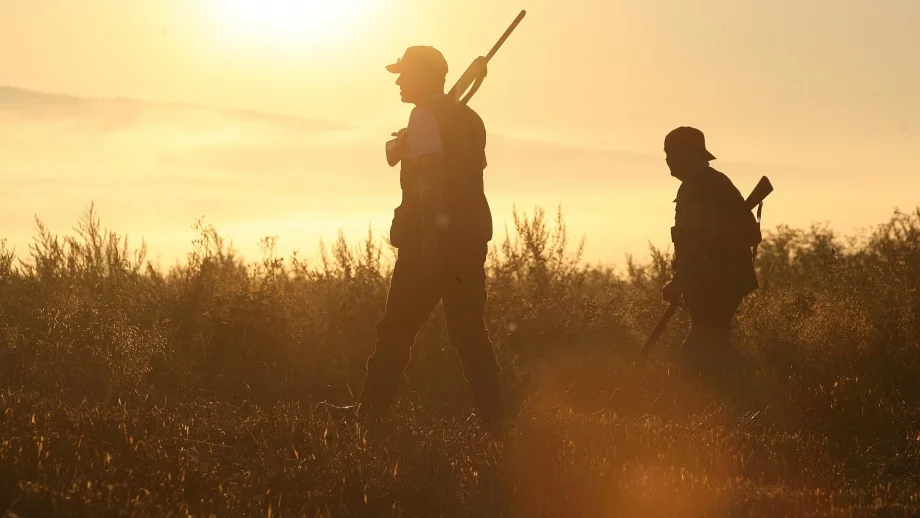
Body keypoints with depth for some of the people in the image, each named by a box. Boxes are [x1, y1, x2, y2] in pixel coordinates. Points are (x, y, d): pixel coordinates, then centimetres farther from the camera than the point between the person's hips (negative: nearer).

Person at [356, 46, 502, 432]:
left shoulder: (425, 115, -9)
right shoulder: (468, 118, 16)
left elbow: (431, 173, -19)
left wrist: (430, 236, -24)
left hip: (431, 238, -8)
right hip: (471, 236, 8)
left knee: (397, 329, 1)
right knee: (470, 330, 10)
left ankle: (371, 412, 5)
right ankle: (492, 418, 3)